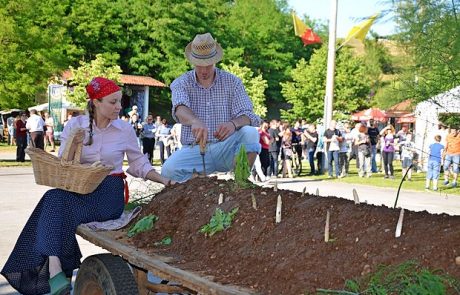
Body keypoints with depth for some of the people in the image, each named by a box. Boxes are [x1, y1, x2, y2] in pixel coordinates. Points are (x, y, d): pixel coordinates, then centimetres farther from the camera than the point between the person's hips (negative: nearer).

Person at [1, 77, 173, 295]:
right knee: (54, 198, -34)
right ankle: (55, 270, -43)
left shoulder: (125, 129, 3)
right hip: (79, 188, 2)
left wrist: (163, 180, 0)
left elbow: (138, 164, 13)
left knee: (57, 204, -31)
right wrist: (73, 144, -13)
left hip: (110, 191, -2)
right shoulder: (75, 125, 5)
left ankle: (53, 269, -29)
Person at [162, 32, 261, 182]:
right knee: (168, 171, -30)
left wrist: (234, 123, -31)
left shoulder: (232, 82, 5)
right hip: (194, 149, -1)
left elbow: (247, 116, -5)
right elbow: (180, 109, -21)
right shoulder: (181, 84, 2)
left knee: (250, 132, -28)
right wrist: (195, 121, -46)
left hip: (225, 149, 1)